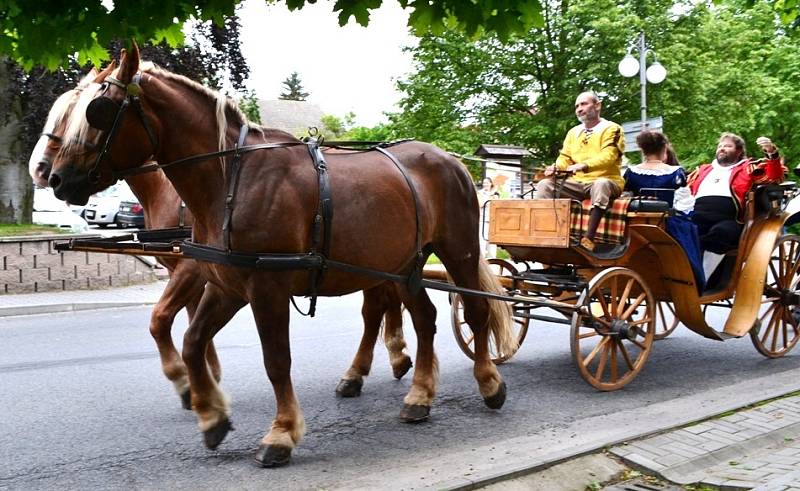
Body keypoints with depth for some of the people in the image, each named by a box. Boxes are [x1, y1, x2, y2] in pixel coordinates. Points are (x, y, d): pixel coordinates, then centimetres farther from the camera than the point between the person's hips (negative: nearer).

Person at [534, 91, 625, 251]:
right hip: (577, 183, 6)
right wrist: (556, 167, -13)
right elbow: (565, 158, 12)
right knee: (545, 185, -14)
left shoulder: (611, 129, -2)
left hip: (605, 181, -6)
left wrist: (584, 165, -36)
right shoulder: (573, 132, 18)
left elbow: (607, 157, -18)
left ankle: (589, 238, -48)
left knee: (600, 184, -40)